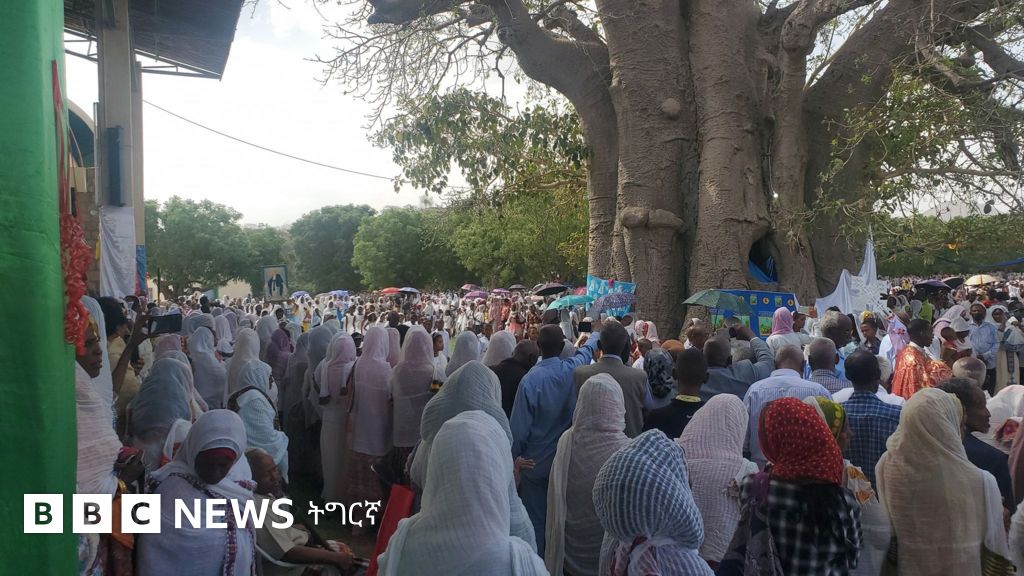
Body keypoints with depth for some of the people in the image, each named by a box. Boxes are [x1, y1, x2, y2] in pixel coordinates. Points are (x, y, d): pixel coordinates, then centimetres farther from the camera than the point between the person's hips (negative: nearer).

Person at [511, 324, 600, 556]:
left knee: (536, 519, 9)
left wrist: (513, 458, -2)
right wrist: (596, 335, 36)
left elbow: (519, 427, -18)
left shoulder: (531, 379, -23)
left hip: (536, 463, -4)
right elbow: (587, 350, 15)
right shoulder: (572, 370, -11)